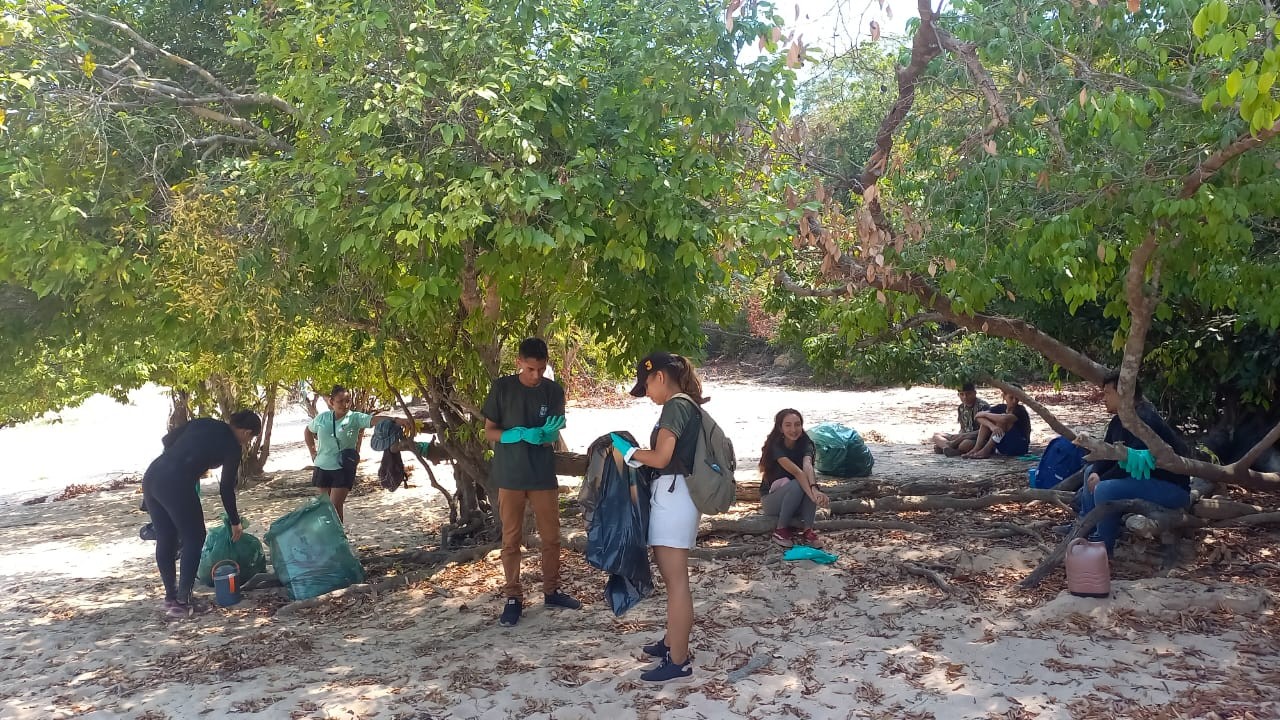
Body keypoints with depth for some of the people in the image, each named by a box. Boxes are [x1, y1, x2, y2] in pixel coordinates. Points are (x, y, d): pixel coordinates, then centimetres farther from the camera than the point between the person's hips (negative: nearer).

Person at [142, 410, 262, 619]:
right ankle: (183, 600, 5)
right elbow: (226, 489, 7)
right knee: (194, 538, 7)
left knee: (165, 539, 16)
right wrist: (235, 522, 20)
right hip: (176, 484, -7)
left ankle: (171, 597, 24)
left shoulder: (204, 423, 19)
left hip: (152, 475, 7)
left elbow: (167, 440, 16)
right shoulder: (233, 447, 3)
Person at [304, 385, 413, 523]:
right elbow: (308, 431, 20)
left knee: (335, 507, -7)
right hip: (322, 468, 4)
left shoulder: (355, 418, -12)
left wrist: (396, 420, -47)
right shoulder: (322, 418, 0)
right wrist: (313, 452, 13)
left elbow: (374, 419, -30)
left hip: (343, 470, -4)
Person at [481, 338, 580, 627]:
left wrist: (546, 434, -26)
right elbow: (489, 431, -3)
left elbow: (553, 436, -1)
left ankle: (551, 591, 25)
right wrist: (521, 434, -21)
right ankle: (513, 598, 15)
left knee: (551, 536, 9)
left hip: (543, 474, 2)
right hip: (510, 475, -2)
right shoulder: (502, 387, -6)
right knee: (511, 539, 5)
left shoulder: (554, 391, -1)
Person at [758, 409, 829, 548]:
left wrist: (814, 489, -52)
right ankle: (780, 531, -20)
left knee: (810, 479, -28)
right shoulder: (776, 446, -21)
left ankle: (807, 531, -26)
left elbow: (807, 466, -32)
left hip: (796, 503, 4)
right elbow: (796, 472, -36)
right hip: (771, 499, -4)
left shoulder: (805, 444, -9)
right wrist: (813, 495, -50)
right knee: (797, 485, -34)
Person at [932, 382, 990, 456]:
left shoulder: (983, 406, -13)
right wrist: (960, 437, -8)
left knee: (966, 444, -42)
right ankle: (948, 447, -34)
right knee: (936, 435, -4)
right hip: (965, 437, 8)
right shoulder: (961, 408, 10)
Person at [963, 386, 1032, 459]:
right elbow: (979, 417, -12)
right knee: (985, 420, -8)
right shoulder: (1001, 407, 3)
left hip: (1021, 446, -6)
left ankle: (986, 450, -30)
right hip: (1004, 446, 6)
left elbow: (1005, 418, -36)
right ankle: (976, 449, -23)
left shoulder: (1020, 411, -14)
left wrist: (985, 414, -20)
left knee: (1002, 420, -25)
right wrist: (992, 426, -33)